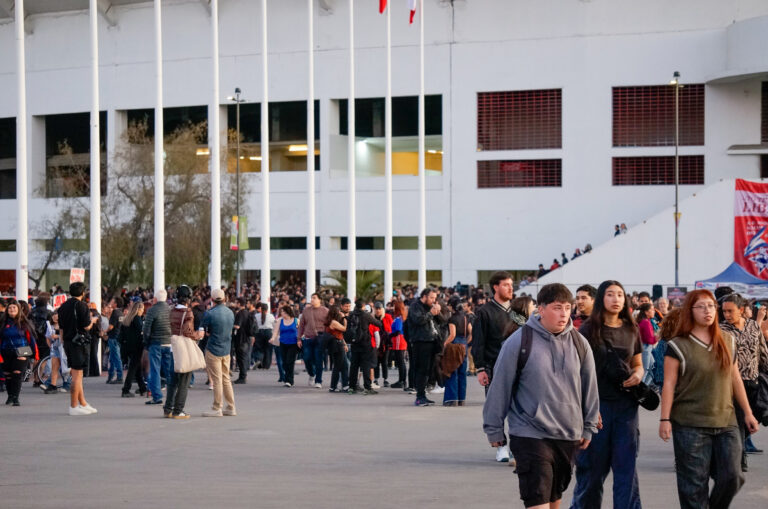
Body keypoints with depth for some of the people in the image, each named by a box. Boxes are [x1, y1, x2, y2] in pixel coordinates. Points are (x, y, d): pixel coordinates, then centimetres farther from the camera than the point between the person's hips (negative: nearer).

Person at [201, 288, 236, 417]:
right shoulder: (230, 312, 5)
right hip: (227, 350, 6)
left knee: (217, 380, -2)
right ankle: (231, 407, 17)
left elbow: (205, 331, -7)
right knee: (226, 379, 14)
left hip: (213, 350, -6)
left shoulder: (210, 313, -15)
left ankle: (217, 409, 1)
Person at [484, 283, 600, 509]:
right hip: (530, 435, -5)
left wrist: (589, 427, 14)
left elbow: (589, 387, 13)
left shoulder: (579, 343, 4)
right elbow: (500, 387, -3)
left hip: (568, 436, 5)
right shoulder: (519, 342, -10)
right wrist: (494, 429, 1)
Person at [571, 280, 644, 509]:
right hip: (597, 404, -3)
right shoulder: (588, 330, -3)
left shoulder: (631, 330, 10)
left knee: (626, 465, 1)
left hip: (626, 404, 3)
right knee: (593, 466, 4)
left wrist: (637, 375, -4)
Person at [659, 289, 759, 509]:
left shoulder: (727, 341, 10)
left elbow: (736, 379, 15)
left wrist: (747, 412, 14)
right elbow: (669, 385, -5)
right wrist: (665, 419, -11)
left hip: (726, 422, 4)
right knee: (694, 484, -2)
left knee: (732, 477, -4)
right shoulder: (678, 346, -3)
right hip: (690, 426, -4)